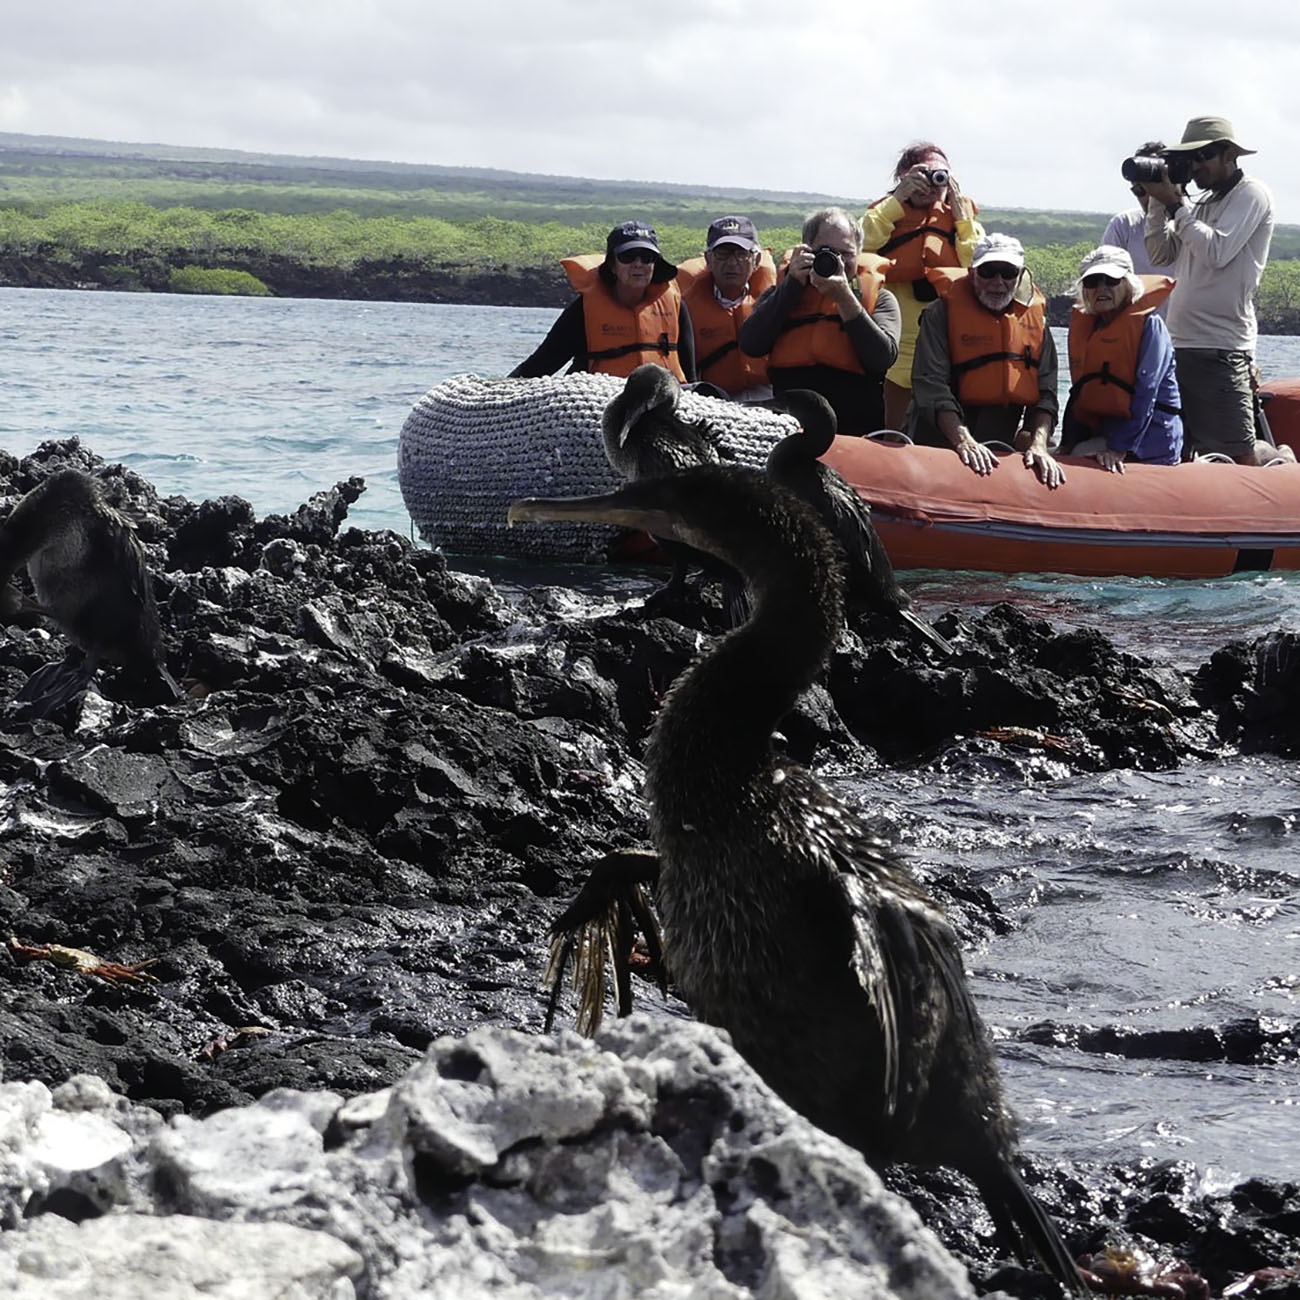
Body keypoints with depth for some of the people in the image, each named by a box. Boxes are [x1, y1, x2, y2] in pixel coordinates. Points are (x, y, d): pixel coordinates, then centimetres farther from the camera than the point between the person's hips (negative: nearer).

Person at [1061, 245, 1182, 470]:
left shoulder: (1148, 325, -9)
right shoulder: (1084, 324, 13)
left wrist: (1119, 448, -25)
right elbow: (1079, 391, 16)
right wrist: (1068, 443, 5)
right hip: (1100, 431, 7)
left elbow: (1145, 393, -18)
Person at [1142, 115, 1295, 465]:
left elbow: (1217, 251, -16)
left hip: (1220, 349, -8)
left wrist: (1174, 204, -10)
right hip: (1180, 343, 8)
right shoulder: (1202, 202, 20)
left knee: (1239, 458, -9)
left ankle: (1281, 461, 19)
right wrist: (1158, 202, 5)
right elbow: (1161, 254, 16)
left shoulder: (1251, 194, -4)